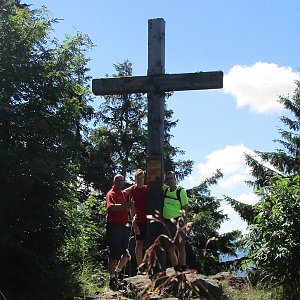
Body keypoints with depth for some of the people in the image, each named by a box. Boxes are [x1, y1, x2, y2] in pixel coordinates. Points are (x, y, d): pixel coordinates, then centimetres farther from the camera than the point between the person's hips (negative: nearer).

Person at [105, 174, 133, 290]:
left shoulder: (124, 194, 15)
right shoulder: (111, 194, -7)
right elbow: (111, 207, -27)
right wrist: (125, 205, -37)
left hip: (124, 226, 7)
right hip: (113, 226, -7)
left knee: (126, 253, 9)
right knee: (114, 253, -7)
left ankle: (117, 272, 28)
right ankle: (112, 278, 1)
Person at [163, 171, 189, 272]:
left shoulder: (181, 191, -4)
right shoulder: (165, 190, 7)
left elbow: (185, 208, -6)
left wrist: (184, 223, -14)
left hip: (177, 221, -5)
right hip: (166, 222, 5)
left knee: (180, 246, -6)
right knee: (170, 247, 6)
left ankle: (183, 267, 0)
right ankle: (176, 268, 14)